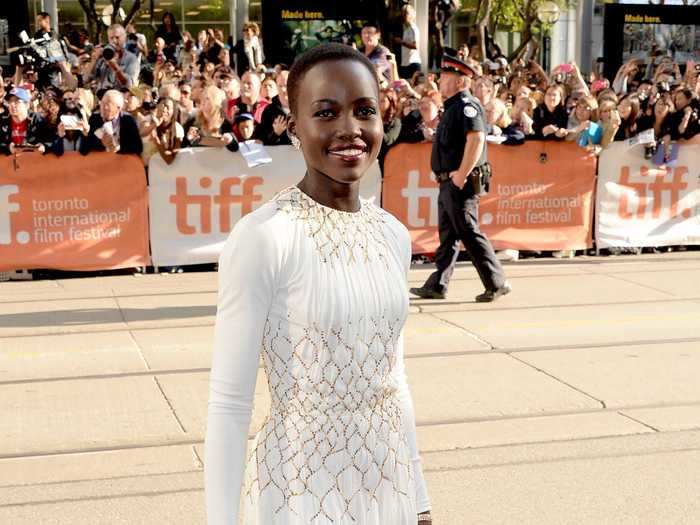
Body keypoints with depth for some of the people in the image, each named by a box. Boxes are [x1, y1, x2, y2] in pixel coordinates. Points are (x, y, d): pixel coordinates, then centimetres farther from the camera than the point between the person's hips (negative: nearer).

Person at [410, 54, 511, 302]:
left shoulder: (466, 105, -14)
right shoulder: (453, 106, 17)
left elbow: (476, 137, -28)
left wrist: (462, 174, -26)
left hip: (461, 184, -11)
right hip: (449, 183, 11)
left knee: (469, 233, -7)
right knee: (447, 235, 13)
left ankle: (497, 283, -1)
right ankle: (437, 286, 19)